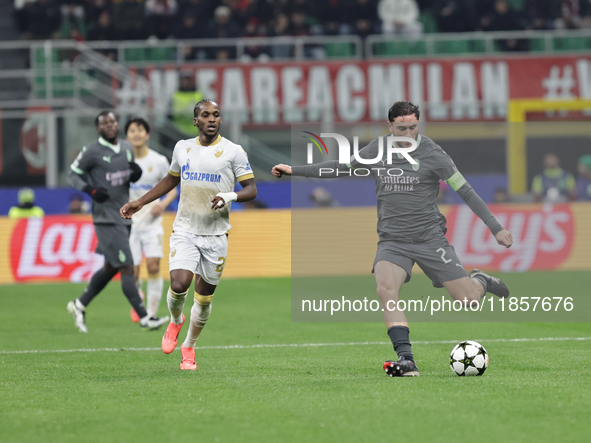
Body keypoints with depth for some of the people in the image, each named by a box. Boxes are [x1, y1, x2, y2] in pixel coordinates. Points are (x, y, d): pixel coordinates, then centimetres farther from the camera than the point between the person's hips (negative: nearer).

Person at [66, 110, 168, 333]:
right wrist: (91, 190, -19)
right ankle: (144, 317, -11)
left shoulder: (127, 148, 11)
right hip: (106, 220, -8)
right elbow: (72, 174, -2)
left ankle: (79, 305, 30)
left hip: (125, 217, 8)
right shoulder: (91, 151, -8)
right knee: (127, 268, -11)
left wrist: (136, 173, -2)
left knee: (110, 268, 15)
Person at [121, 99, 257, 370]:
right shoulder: (182, 148, 7)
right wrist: (140, 202, 22)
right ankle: (175, 320, 14)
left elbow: (251, 189, -3)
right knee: (179, 284, -20)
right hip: (185, 231, 1)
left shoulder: (233, 152, -4)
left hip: (216, 235, -1)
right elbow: (171, 180, 25)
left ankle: (189, 347, 29)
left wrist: (229, 196, -23)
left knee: (204, 297, 5)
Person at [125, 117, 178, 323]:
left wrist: (163, 204, -12)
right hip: (129, 222, 1)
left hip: (151, 221, -1)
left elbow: (172, 189, 7)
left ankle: (152, 313, -5)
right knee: (132, 271, -4)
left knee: (153, 266, -15)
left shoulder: (159, 161, 0)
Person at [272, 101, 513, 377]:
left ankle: (479, 281, 34)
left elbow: (465, 191, -5)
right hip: (392, 241, 2)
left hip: (430, 239, -2)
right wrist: (294, 170, 16)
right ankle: (406, 361, -30)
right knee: (386, 289, -28)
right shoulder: (378, 149, 4)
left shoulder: (431, 153, -8)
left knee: (467, 299, -5)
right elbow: (341, 167, 17)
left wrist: (495, 228, -9)